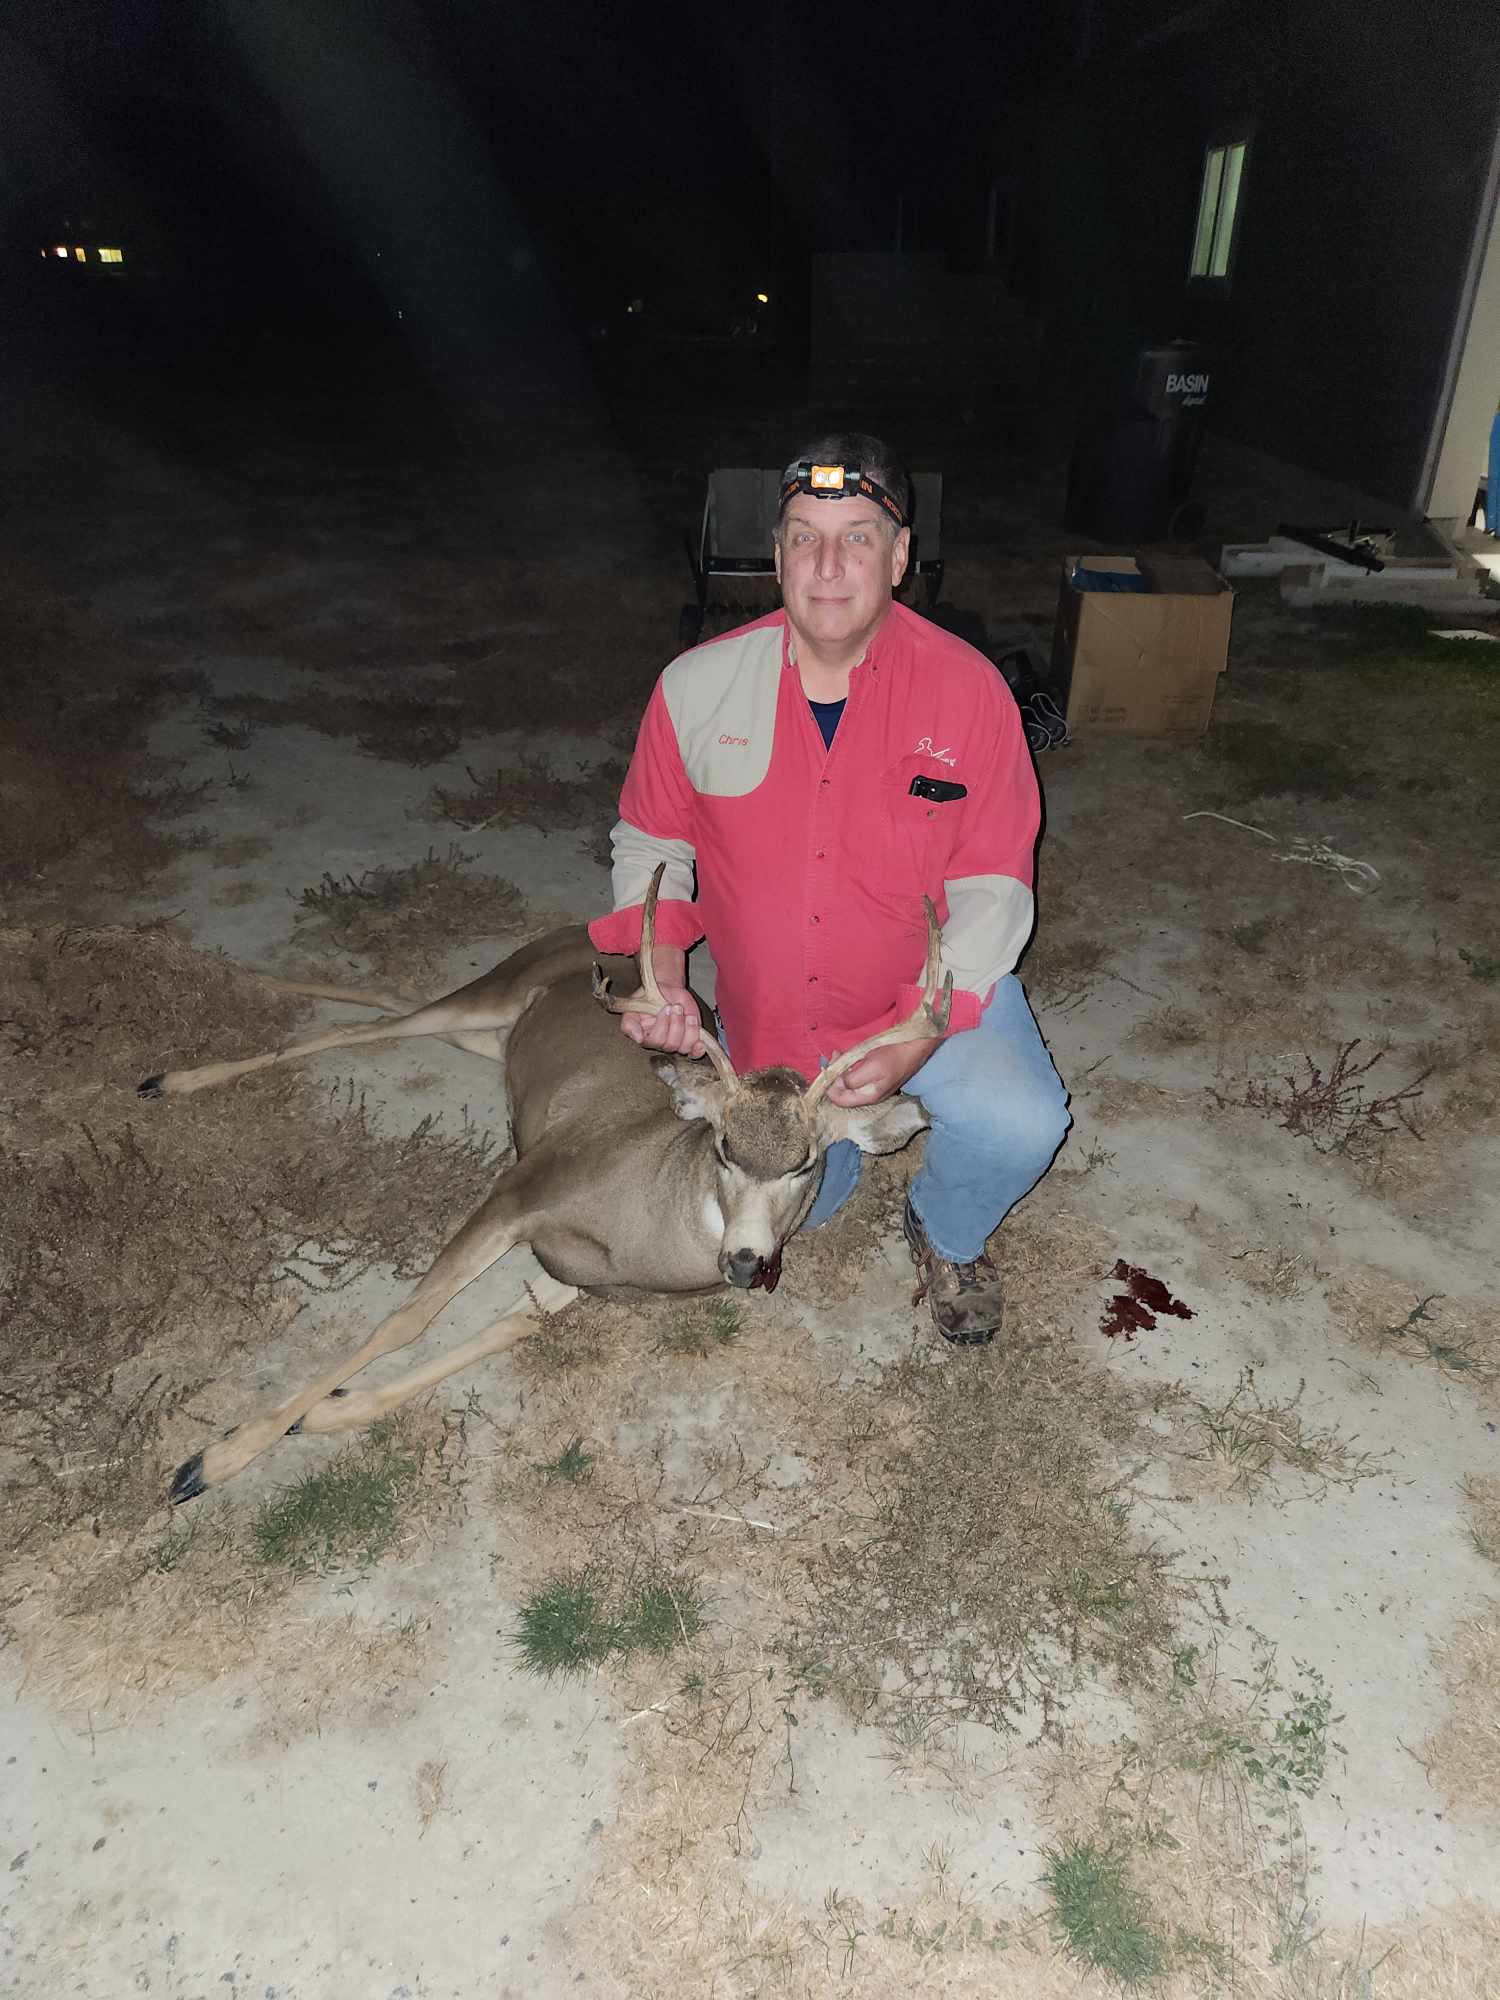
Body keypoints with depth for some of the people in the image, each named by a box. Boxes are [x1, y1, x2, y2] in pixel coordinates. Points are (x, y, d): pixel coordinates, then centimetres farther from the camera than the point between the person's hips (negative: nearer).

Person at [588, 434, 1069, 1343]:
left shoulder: (967, 689, -17)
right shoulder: (698, 687, -12)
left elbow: (992, 886, -13)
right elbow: (652, 838, 2)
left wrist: (918, 1037, -23)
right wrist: (662, 972, -15)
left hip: (931, 989, -2)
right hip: (769, 1014, 2)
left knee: (1020, 1125, -27)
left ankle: (948, 1236, 9)